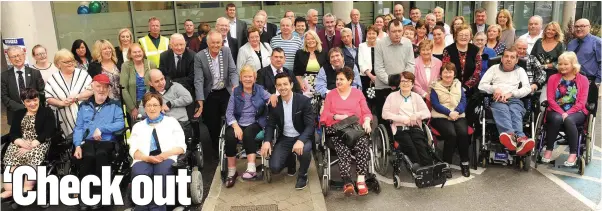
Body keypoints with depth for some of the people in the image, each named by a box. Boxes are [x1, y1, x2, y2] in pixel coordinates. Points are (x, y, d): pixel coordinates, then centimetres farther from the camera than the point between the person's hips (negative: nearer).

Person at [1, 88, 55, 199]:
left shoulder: (47, 112, 5)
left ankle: (26, 190, -37)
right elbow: (13, 133, 8)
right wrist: (22, 143, -16)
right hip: (21, 143, 4)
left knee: (32, 156, -34)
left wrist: (30, 146, -18)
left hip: (39, 143, -4)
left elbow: (48, 133, -7)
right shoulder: (18, 114, 18)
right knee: (10, 156, -27)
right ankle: (9, 189, -34)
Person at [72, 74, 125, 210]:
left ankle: (97, 195, -20)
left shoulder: (115, 105, 12)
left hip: (107, 141, -1)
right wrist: (77, 145, -5)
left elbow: (120, 124, -3)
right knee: (88, 156, -33)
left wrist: (101, 128, -14)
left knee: (101, 154, -34)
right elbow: (78, 127, 10)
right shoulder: (84, 105, 19)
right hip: (87, 141, 1)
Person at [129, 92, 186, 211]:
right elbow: (133, 151, 12)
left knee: (162, 172, -38)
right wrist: (147, 158, -10)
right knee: (139, 173, -35)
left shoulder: (171, 121, 21)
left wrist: (166, 154, -10)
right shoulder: (138, 126, 27)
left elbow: (181, 146, 11)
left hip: (167, 159, -1)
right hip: (144, 160, 2)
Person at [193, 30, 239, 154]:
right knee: (213, 125, 7)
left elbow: (233, 71, -5)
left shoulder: (227, 51, -3)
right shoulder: (199, 57, -11)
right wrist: (200, 101, -22)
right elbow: (198, 80, -14)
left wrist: (235, 85, -26)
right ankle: (216, 149, 27)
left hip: (226, 92, 1)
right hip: (210, 95, -1)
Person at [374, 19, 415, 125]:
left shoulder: (408, 43, 1)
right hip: (383, 87, -2)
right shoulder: (380, 44, -7)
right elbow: (378, 68, -9)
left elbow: (411, 65, 1)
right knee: (383, 119, 4)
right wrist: (390, 81, -17)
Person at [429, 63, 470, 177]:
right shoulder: (435, 87, 6)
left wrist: (457, 112, -13)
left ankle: (464, 163, -10)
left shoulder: (458, 85, 17)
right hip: (441, 117, -3)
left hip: (458, 115, 3)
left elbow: (463, 101, 6)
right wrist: (449, 113, -17)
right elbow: (435, 104, -4)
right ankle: (446, 164, -17)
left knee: (463, 133, -26)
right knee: (451, 134, -30)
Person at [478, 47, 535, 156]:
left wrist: (511, 93, -7)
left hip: (515, 100, 1)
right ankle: (520, 138, -66)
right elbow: (481, 85, 14)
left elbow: (527, 88, 10)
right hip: (498, 100, -1)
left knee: (515, 113, -35)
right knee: (502, 110, -38)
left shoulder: (520, 70, 26)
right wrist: (494, 89, -6)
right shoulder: (494, 68, 25)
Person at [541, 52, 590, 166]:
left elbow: (581, 102, -2)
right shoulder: (553, 78, 10)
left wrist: (568, 113, -16)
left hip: (576, 112, -1)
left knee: (569, 120, -35)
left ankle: (573, 154, -26)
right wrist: (561, 113, -14)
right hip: (556, 111, 1)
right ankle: (548, 150, -24)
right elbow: (550, 99, 1)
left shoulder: (583, 80, 7)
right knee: (557, 119, -35)